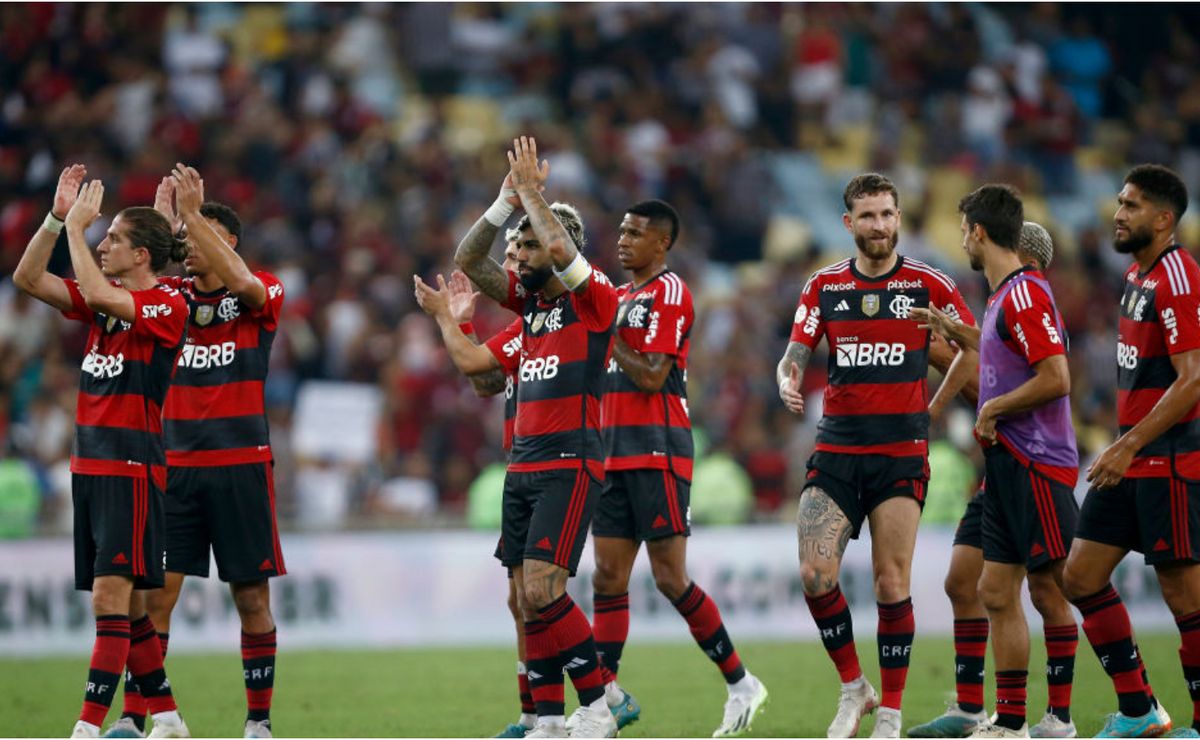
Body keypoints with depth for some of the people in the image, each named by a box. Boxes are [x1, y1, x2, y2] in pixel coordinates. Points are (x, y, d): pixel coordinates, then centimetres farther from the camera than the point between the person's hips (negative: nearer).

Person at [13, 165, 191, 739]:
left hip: (132, 469, -8)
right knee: (125, 605, 10)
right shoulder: (106, 302, 14)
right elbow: (28, 278, 11)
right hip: (89, 466, 8)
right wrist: (57, 217, 1)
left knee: (112, 597, -14)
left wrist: (77, 226, -14)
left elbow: (97, 294, -25)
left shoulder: (167, 306, -10)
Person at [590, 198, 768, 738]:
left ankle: (741, 683, 1)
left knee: (670, 578, -9)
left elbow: (651, 376, -17)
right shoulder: (621, 297, 19)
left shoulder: (668, 293, -9)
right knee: (608, 579, 3)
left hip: (657, 455, -9)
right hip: (617, 457, 9)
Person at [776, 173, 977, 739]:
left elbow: (974, 349, 10)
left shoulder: (928, 284, 0)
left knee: (891, 583, -6)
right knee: (815, 575, -10)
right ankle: (853, 687, 10)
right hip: (836, 449, 2)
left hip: (901, 453, -2)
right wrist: (788, 383, -18)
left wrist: (933, 406, 7)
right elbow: (794, 356, 4)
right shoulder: (824, 287, 6)